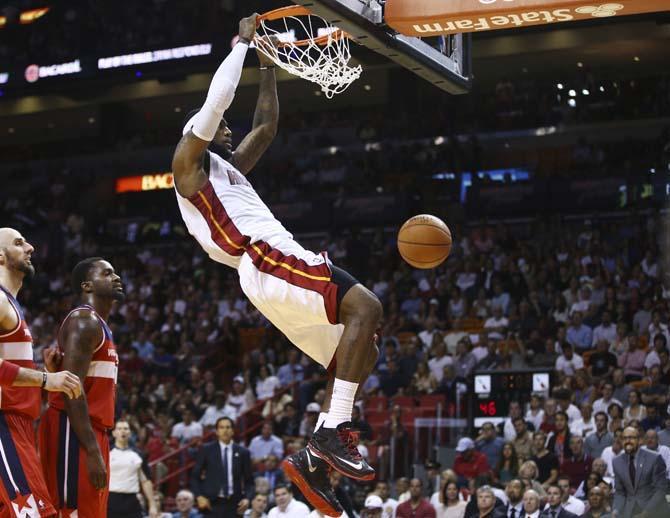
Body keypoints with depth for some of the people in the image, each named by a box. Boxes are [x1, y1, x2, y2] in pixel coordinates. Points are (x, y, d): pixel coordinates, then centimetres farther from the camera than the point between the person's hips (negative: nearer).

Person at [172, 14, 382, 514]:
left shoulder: (228, 168, 33)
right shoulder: (190, 160, 8)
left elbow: (267, 127, 39)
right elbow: (217, 98, -4)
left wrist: (268, 66, 36)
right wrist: (242, 43, 7)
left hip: (277, 262, 10)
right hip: (267, 260, -10)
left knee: (362, 352, 6)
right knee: (366, 306, -24)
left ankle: (315, 454, -2)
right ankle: (333, 431, -29)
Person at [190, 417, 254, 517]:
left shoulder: (242, 452, 7)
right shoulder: (206, 450, 3)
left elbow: (249, 480, 10)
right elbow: (195, 476, 6)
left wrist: (247, 498, -6)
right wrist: (199, 496, -7)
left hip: (234, 504, 1)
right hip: (212, 503, -1)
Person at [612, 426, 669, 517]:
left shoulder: (654, 458, -8)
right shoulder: (617, 462, 5)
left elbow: (661, 489, -9)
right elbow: (619, 492, 9)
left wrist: (646, 512, -18)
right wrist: (617, 513, -8)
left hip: (653, 512, -3)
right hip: (629, 512, 3)